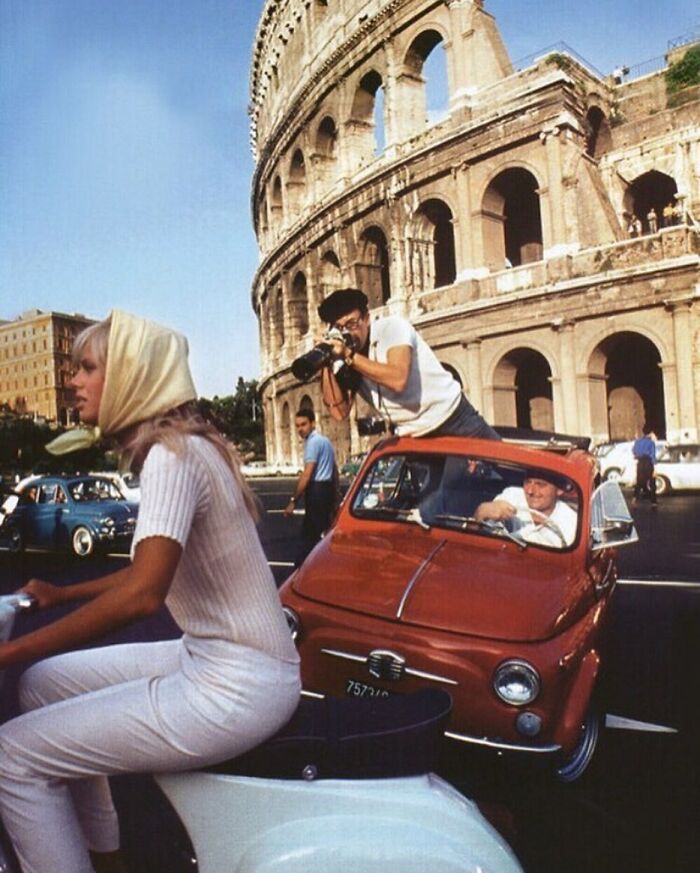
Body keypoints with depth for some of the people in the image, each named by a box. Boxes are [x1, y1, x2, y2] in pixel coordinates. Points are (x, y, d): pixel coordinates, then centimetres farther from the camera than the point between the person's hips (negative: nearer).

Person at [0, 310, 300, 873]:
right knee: (46, 683, 18)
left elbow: (143, 594, -28)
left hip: (236, 688, -9)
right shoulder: (184, 445, 11)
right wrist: (63, 593, 23)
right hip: (213, 657, 10)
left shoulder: (171, 453, -17)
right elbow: (155, 568, 22)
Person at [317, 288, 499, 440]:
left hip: (454, 421, -5)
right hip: (412, 438, 5)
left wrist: (349, 356, -27)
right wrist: (327, 365, -15)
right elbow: (340, 412, -9)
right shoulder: (345, 364, 0)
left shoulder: (391, 326, -15)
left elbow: (398, 379, -30)